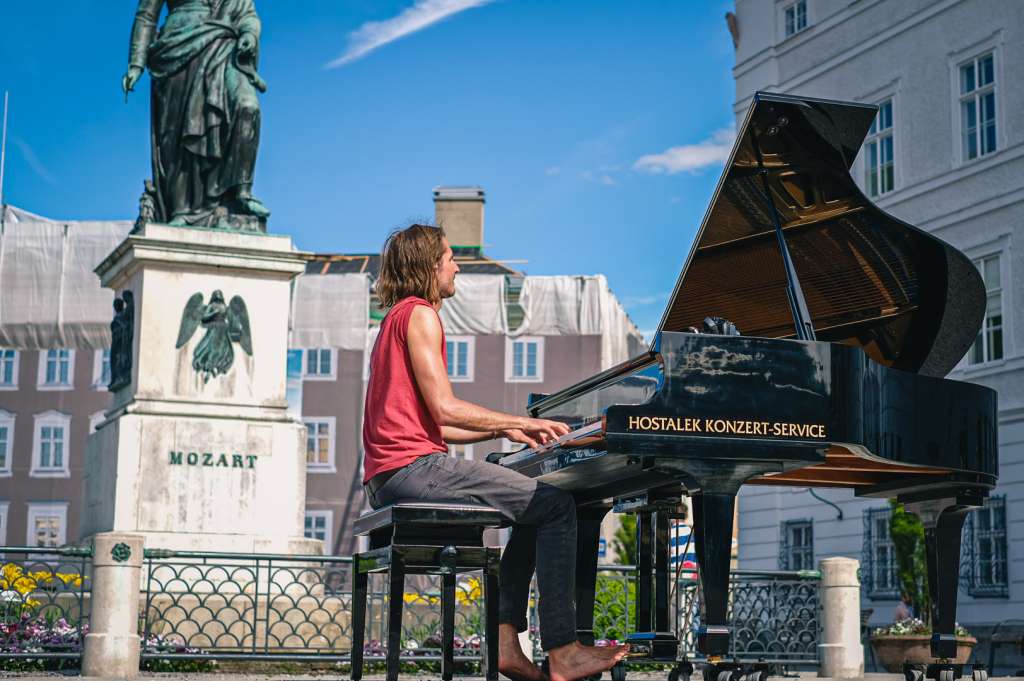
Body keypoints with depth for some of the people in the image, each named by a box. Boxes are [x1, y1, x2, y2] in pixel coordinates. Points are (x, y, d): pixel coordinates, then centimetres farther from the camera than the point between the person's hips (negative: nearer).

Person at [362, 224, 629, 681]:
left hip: (389, 479, 10)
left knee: (535, 509, 20)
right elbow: (445, 409, -14)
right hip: (413, 467, -10)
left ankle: (504, 639, 6)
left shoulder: (397, 319, 26)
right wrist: (522, 422, -5)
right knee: (557, 504, -12)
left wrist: (505, 430, 17)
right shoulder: (420, 315, -5)